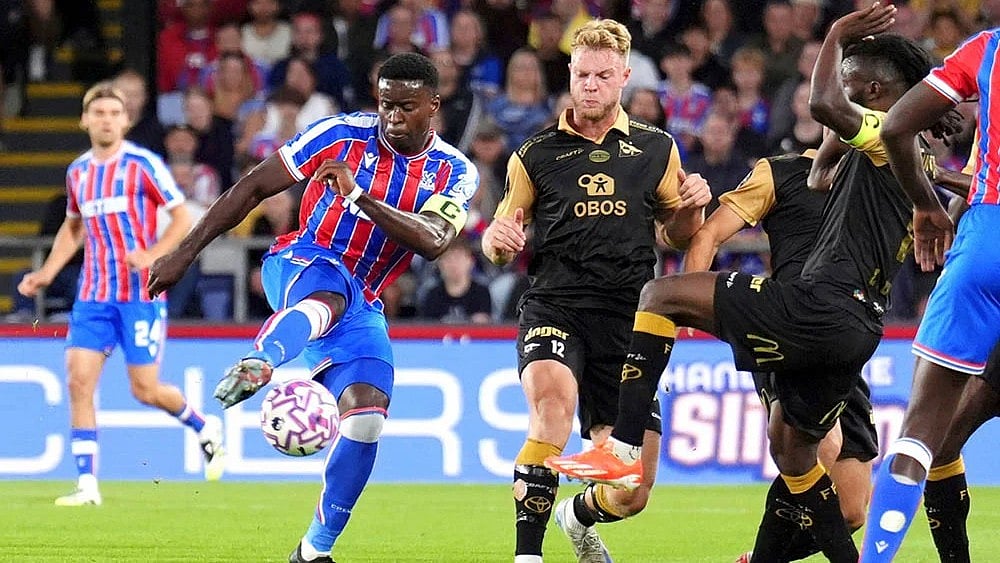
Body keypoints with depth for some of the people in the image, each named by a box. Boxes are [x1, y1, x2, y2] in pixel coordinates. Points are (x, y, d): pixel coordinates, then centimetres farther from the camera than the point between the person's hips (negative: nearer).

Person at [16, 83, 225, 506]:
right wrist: (46, 273, 14)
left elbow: (182, 218, -6)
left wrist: (152, 255, -22)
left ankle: (206, 428, 28)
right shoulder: (78, 171, 10)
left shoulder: (143, 164, -7)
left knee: (145, 390, -2)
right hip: (94, 295, 5)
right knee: (79, 381, -9)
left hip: (141, 293, -5)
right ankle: (87, 484, -5)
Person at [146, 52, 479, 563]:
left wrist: (359, 197, -32)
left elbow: (433, 242, -20)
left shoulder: (455, 173, 0)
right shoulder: (343, 135, -6)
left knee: (368, 414, -15)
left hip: (362, 307, 3)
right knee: (331, 294, -40)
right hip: (301, 265, -3)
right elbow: (255, 186, -1)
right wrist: (185, 253, -5)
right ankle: (255, 365, -73)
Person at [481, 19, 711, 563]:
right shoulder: (536, 155, 7)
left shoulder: (656, 149, 11)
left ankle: (579, 516, 38)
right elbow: (499, 242, 15)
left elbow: (677, 232, 20)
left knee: (630, 494, 0)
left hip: (628, 322, 2)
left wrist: (692, 206, -3)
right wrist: (498, 240, -10)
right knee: (553, 402, -37)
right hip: (554, 308, -2)